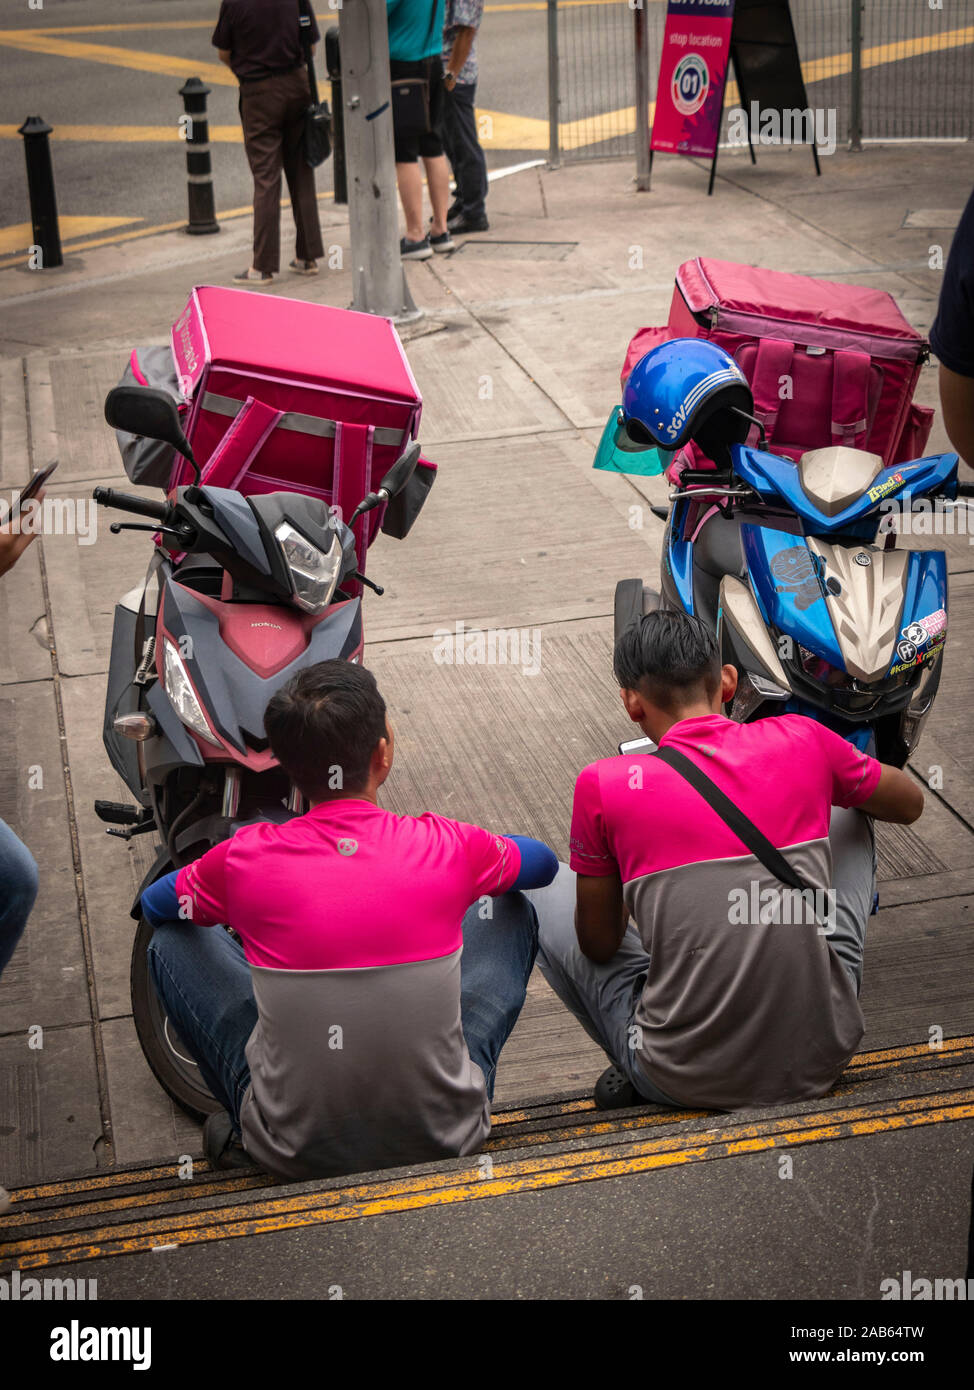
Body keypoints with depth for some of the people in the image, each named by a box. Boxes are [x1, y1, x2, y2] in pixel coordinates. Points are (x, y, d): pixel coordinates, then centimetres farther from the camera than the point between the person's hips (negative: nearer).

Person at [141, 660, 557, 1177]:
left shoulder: (246, 858, -13)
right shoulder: (447, 847, -12)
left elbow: (153, 902, 12)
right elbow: (544, 863, 13)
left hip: (292, 1152, 0)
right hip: (445, 1136, 1)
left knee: (172, 938, 15)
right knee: (511, 912, 19)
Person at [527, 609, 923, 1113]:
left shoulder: (604, 786, -10)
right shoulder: (801, 741, -3)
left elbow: (599, 944, 3)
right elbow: (910, 802, 17)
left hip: (687, 1084, -2)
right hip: (820, 1061, 2)